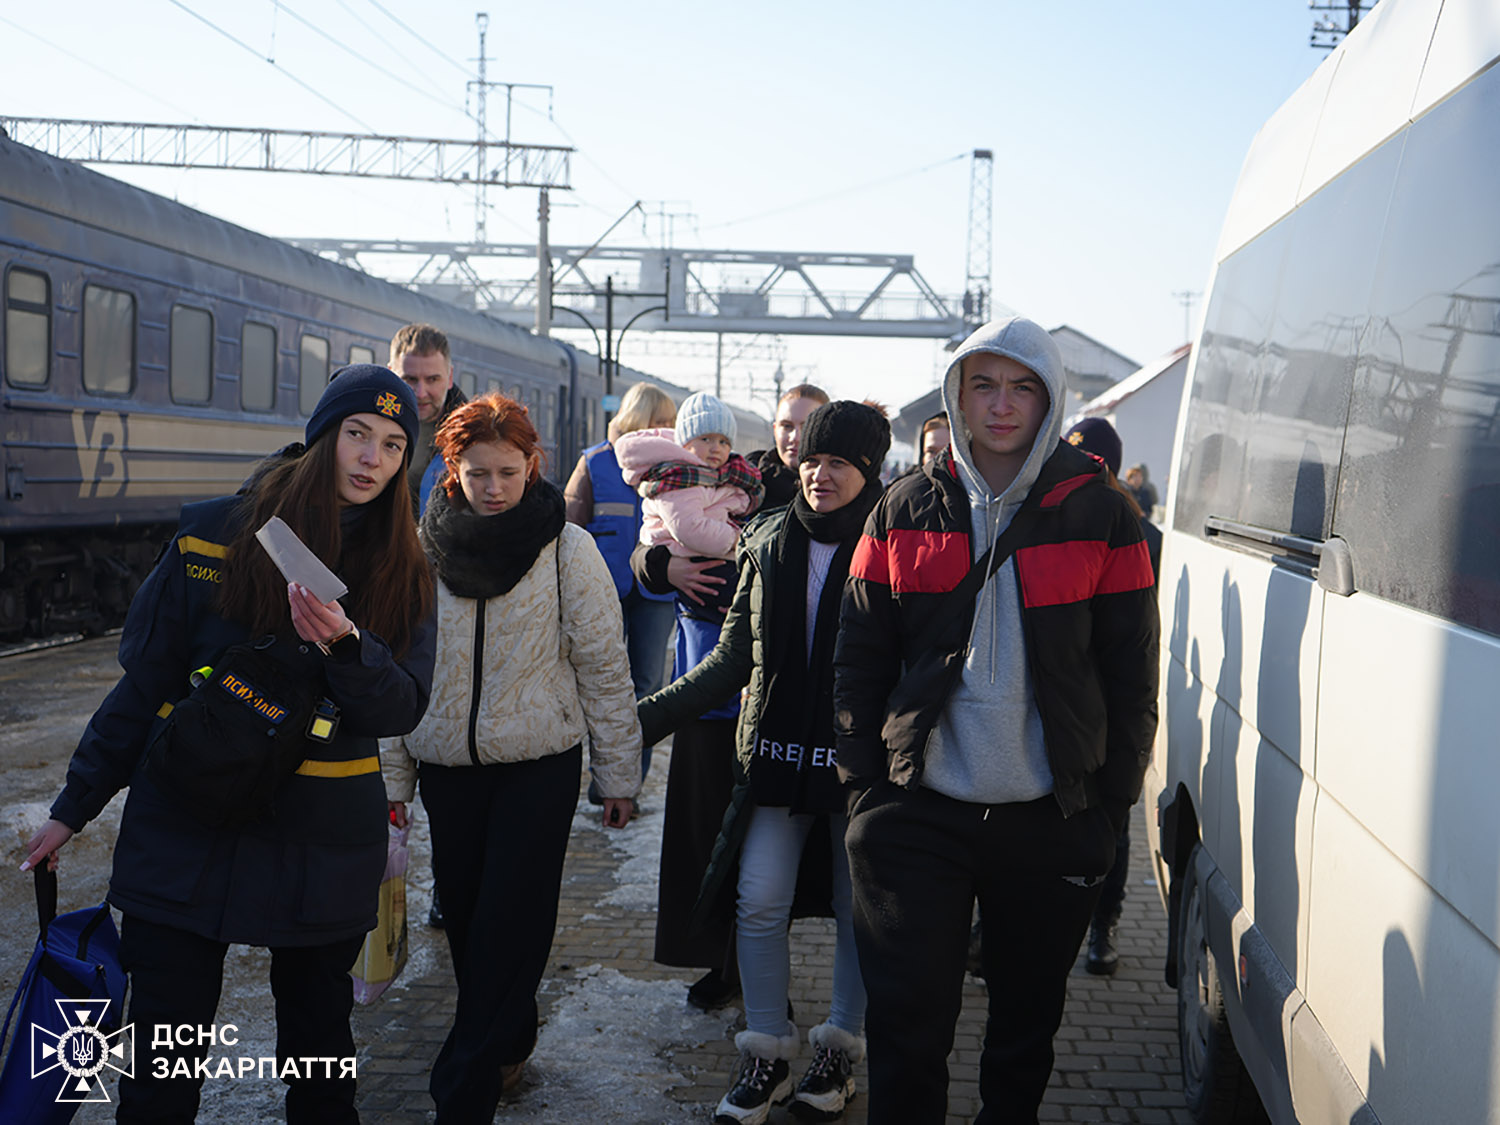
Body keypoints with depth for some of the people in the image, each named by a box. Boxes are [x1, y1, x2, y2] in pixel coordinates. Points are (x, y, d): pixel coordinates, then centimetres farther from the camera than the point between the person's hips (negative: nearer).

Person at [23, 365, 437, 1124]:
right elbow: (144, 682, 2)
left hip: (322, 849, 1)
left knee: (319, 1047, 15)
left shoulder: (403, 572, 1)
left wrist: (344, 646, -26)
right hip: (187, 831, -1)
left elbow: (402, 711, -7)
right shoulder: (214, 534, -3)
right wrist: (76, 805, 4)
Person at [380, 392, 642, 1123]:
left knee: (509, 924, -3)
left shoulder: (566, 548, -7)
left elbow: (604, 667, -3)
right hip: (447, 766, 3)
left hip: (540, 766, -3)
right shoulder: (423, 549, 0)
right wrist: (391, 776, 6)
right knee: (465, 916, 11)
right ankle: (506, 1044, 32)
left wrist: (618, 774, -1)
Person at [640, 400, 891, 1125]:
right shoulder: (769, 543, 5)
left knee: (859, 913, 9)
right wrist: (649, 715, 2)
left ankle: (840, 1050, 29)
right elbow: (733, 659, 8)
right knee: (759, 903, -1)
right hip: (777, 753, 3)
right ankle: (767, 1054, 17)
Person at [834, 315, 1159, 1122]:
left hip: (1052, 818, 0)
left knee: (1027, 1024, 14)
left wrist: (1111, 807, -2)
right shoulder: (906, 511, 5)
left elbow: (1131, 678, 3)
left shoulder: (1099, 515, 1)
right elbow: (858, 661, 7)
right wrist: (866, 790, 0)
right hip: (918, 813, 0)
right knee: (907, 1024, 2)